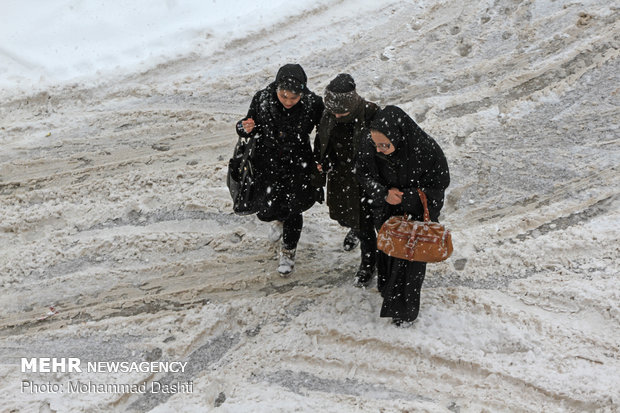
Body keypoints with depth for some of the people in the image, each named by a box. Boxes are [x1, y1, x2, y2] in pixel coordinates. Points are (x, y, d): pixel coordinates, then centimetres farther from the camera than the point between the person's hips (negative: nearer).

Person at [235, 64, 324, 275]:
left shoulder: (313, 103, -21)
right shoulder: (262, 99, -19)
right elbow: (253, 129, -4)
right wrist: (246, 129, -27)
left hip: (298, 166, -1)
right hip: (267, 165, 2)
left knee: (293, 211, 9)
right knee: (266, 212, 10)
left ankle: (288, 252, 37)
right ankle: (280, 218, 50)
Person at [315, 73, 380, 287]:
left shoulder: (371, 115, -30)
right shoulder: (329, 115, -13)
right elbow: (322, 140, 8)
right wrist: (321, 161, 3)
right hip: (339, 175, 5)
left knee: (364, 223, 7)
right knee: (341, 212, 25)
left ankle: (368, 263, 31)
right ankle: (355, 229, 62)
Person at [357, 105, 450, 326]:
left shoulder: (427, 151, -36)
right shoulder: (370, 147, -27)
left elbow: (438, 186, -20)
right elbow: (365, 175, -9)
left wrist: (405, 197, -30)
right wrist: (384, 193, -27)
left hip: (417, 213, -3)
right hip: (386, 211, 3)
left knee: (409, 259, 12)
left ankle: (405, 309, 36)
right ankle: (386, 286, 57)